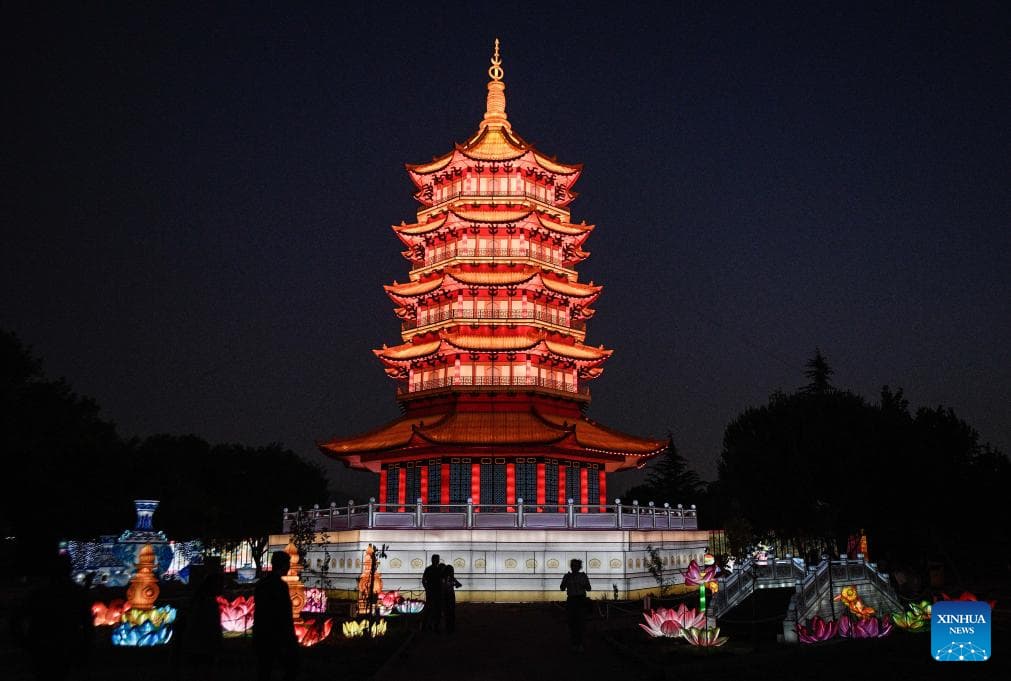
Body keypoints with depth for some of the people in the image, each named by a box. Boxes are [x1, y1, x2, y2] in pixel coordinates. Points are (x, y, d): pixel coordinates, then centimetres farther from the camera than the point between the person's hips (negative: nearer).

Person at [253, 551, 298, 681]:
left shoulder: (261, 584, 9)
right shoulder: (280, 585, -16)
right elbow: (282, 616, -19)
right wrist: (286, 641, -16)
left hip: (261, 636, 8)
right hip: (277, 638, -8)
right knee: (292, 668, 5)